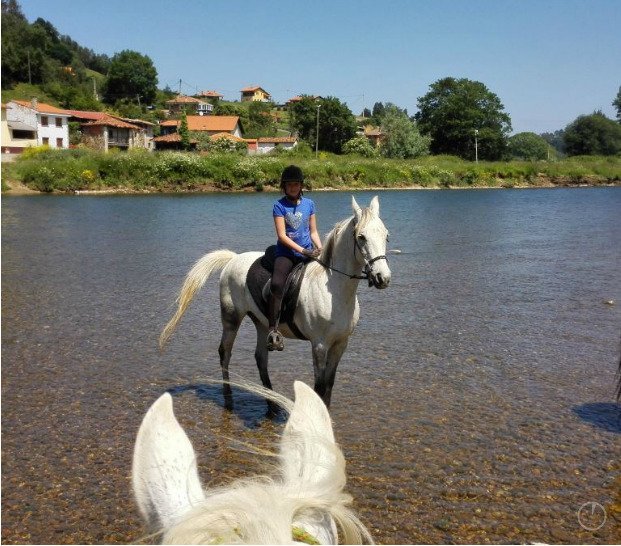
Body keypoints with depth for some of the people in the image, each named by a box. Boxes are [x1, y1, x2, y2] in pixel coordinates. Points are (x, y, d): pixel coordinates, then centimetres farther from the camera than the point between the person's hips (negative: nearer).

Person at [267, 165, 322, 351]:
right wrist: (303, 250, -16)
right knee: (277, 284, -28)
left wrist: (320, 249, -3)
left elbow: (313, 232, 15)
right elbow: (282, 235, -8)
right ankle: (273, 329, -25)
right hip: (286, 253, -4)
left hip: (308, 252, 4)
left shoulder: (309, 204, 12)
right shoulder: (279, 205, 0)